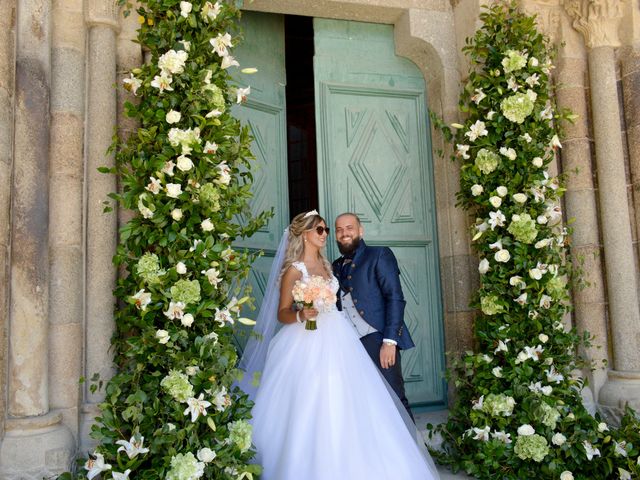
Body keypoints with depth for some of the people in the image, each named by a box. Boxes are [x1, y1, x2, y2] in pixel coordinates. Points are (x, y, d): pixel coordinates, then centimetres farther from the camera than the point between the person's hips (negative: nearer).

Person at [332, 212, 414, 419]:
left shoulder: (380, 255, 5)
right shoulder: (336, 266, 20)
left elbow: (395, 298, -5)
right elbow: (338, 307, 18)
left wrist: (389, 341, -14)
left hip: (377, 341, -4)